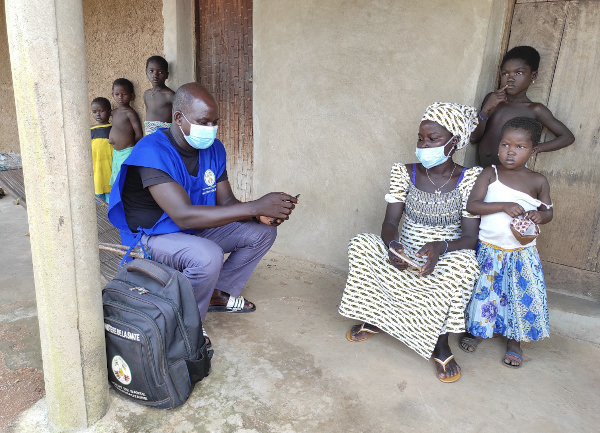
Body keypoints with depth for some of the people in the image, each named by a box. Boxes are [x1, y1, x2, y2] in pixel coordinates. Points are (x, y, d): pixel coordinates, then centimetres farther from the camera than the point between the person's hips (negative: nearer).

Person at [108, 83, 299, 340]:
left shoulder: (213, 149, -4)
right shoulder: (153, 152, -27)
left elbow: (226, 201, -3)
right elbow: (183, 215, -38)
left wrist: (261, 214, -26)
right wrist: (255, 206, -40)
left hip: (196, 228, 8)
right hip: (152, 235, -7)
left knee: (262, 232, -2)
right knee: (208, 255, -37)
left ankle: (218, 293, 11)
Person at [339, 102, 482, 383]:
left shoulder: (470, 179, -7)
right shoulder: (405, 173, -1)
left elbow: (470, 237, -12)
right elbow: (390, 223, -8)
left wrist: (441, 247, -35)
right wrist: (392, 244, -33)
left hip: (444, 259, -2)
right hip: (404, 256, 2)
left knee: (463, 263, -36)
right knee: (360, 245, -23)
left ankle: (441, 344, -15)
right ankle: (374, 318, -2)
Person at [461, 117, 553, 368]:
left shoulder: (538, 182, -1)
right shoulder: (490, 174, -5)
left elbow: (548, 211, 8)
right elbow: (472, 205, -14)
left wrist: (540, 216, -15)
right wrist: (503, 206, -27)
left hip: (522, 254, 1)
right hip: (489, 250, -1)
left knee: (522, 296, 8)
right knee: (483, 291, 10)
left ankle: (514, 341, 31)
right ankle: (477, 330, 35)